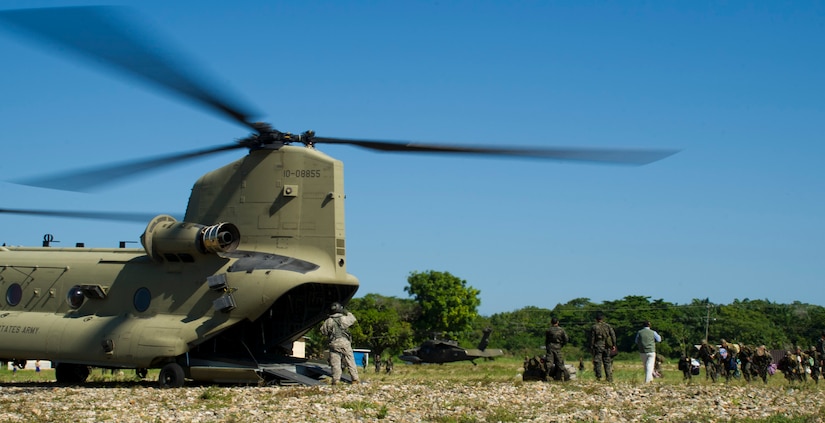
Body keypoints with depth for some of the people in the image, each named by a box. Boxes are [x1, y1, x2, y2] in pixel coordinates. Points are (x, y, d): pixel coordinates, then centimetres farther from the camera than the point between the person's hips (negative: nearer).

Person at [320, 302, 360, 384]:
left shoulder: (328, 321, 1)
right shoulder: (344, 318, -1)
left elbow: (323, 331, 11)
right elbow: (353, 319, 18)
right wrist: (347, 313, 29)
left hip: (334, 344, 0)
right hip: (345, 343, 0)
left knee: (335, 363, 0)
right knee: (350, 362, 5)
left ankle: (336, 380, -8)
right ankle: (355, 379, 4)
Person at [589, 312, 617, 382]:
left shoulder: (594, 327, 0)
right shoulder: (607, 326, 7)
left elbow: (592, 339, -1)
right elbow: (613, 335, 0)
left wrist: (591, 348, 3)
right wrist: (614, 345, 2)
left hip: (598, 347, -2)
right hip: (606, 347, 2)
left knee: (597, 362, 1)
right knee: (607, 362, 7)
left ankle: (599, 377, -4)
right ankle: (609, 378, 2)